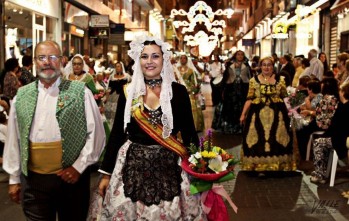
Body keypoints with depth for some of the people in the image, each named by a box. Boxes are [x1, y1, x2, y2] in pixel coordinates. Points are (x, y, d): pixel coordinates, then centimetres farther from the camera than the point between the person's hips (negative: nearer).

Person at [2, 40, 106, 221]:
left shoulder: (80, 93, -3)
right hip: (32, 180, 2)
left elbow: (96, 134, -2)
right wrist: (14, 179, 11)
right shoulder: (21, 96, 6)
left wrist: (79, 167, -8)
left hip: (71, 177, -2)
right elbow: (13, 139, 10)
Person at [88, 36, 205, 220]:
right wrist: (106, 173, 4)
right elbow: (117, 132, 4)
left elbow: (189, 131, 0)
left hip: (169, 167, -1)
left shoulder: (178, 91, -2)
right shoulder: (128, 92, 2)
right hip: (133, 166, 1)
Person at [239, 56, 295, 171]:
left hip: (277, 114, 0)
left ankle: (277, 165, 16)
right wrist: (243, 114, -1)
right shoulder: (254, 80, 3)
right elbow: (249, 99, 3)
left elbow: (285, 97, 9)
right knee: (257, 141, 1)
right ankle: (257, 164, 15)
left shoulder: (280, 79, 5)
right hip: (258, 114, 0)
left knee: (276, 140, 3)